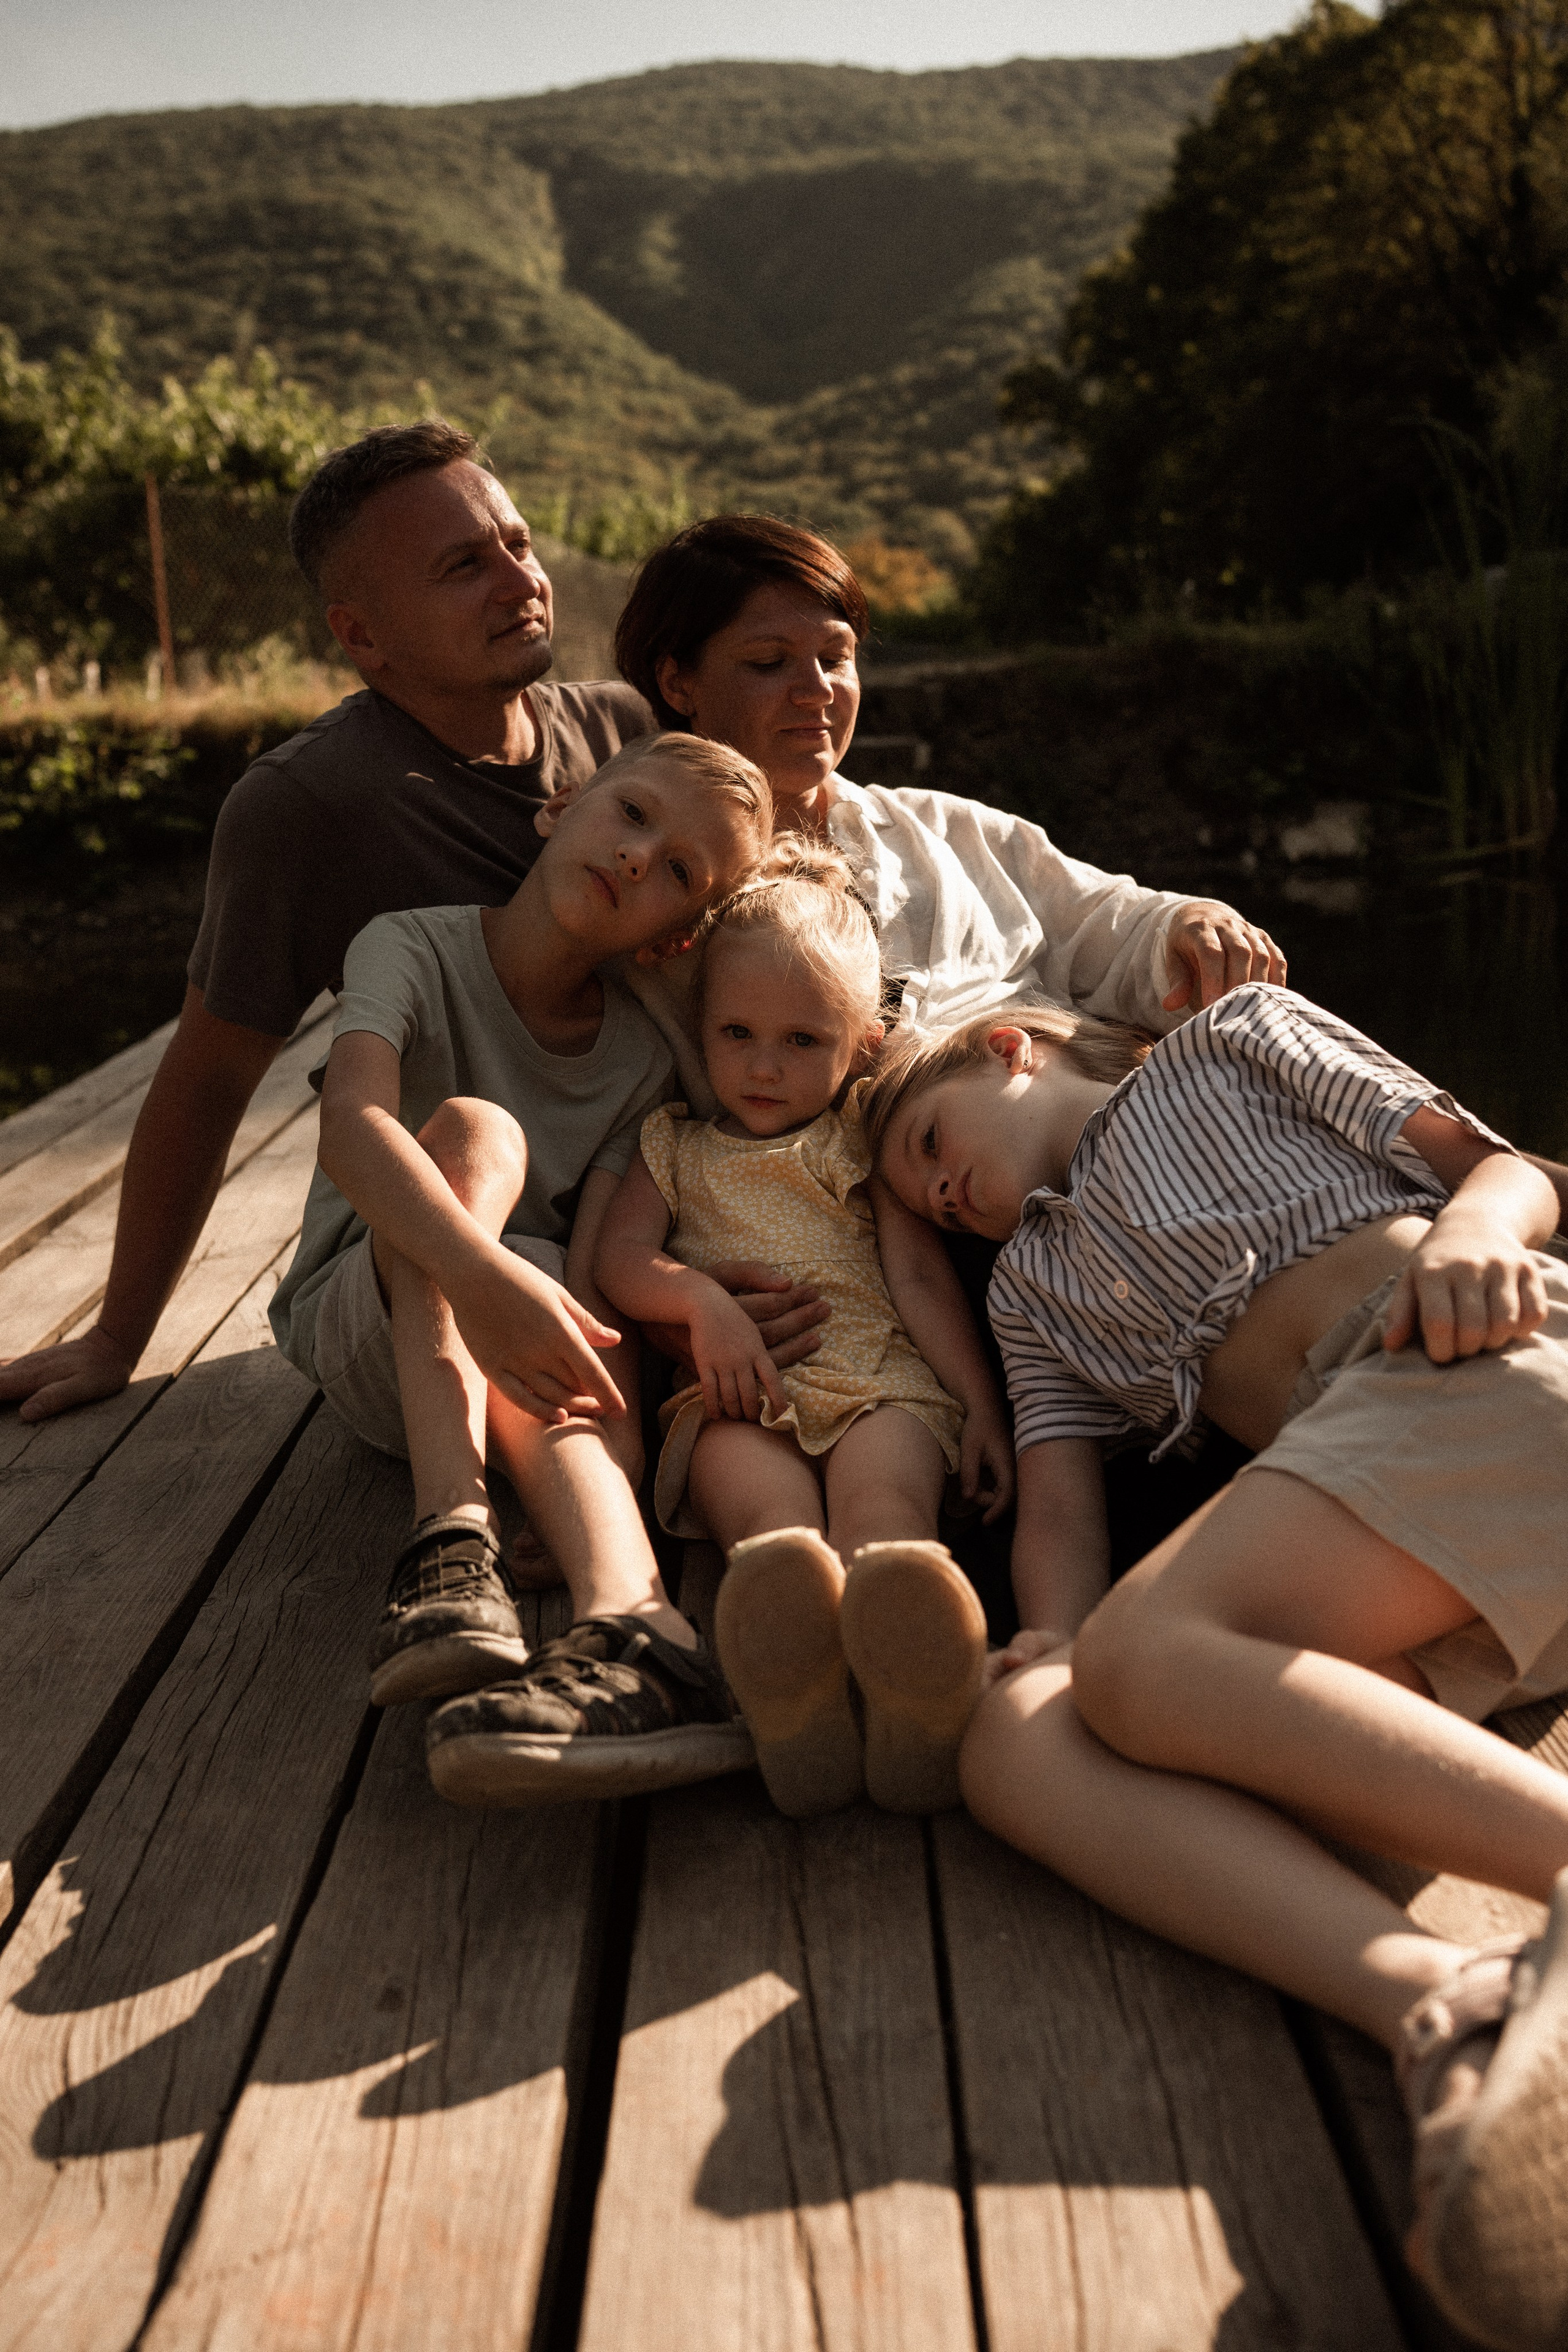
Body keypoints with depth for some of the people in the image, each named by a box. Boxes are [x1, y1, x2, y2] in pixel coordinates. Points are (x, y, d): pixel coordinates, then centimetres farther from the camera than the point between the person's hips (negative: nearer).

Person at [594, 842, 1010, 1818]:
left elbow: (922, 1279, 14)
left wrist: (984, 1407, 2)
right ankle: (792, 1692, -67)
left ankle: (920, 1690, -65)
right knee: (770, 1514, -35)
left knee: (883, 1501, -35)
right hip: (739, 1396, 0)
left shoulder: (867, 1141, 23)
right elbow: (620, 1257, 13)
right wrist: (703, 1299, -9)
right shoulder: (676, 1146, 26)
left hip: (881, 1380, 0)